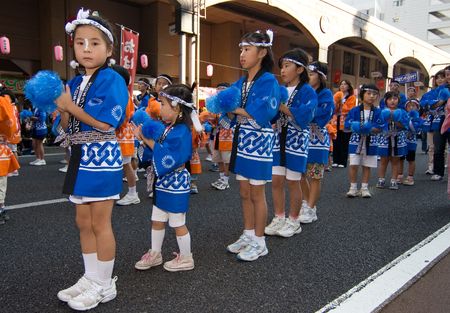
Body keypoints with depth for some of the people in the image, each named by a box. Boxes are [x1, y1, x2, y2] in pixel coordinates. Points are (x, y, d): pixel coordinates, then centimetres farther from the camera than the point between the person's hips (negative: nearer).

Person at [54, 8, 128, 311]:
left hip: (102, 158, -8)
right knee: (84, 223, 15)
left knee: (100, 223, 2)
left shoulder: (111, 79, -11)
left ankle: (104, 285, 18)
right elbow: (68, 126, 14)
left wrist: (71, 106, -16)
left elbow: (107, 122, -23)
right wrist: (62, 107, -5)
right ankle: (90, 278, 31)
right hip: (80, 158, 8)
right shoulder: (75, 82, 13)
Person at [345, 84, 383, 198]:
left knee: (367, 166, 8)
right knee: (353, 165, -1)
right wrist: (356, 128, -22)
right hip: (356, 141, -1)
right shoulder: (354, 110, -2)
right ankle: (353, 187, 11)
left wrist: (369, 129, -22)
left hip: (370, 143, 1)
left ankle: (364, 188, 19)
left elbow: (380, 128, -5)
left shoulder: (378, 112, 0)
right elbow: (347, 126, -4)